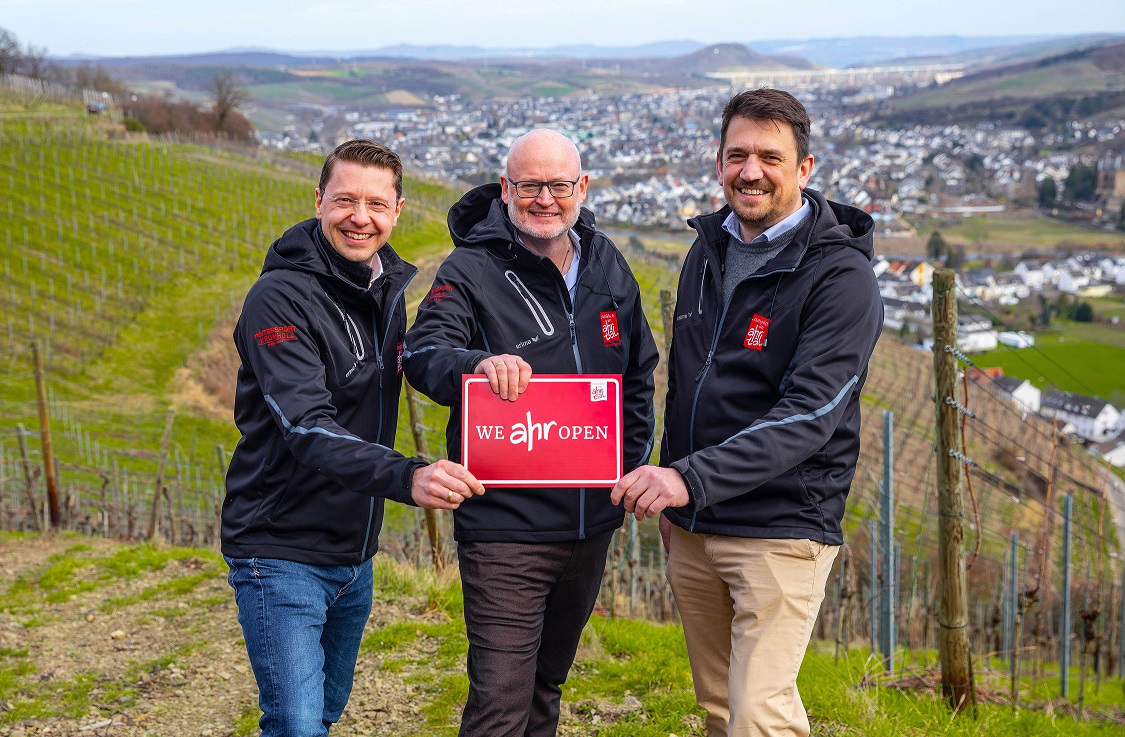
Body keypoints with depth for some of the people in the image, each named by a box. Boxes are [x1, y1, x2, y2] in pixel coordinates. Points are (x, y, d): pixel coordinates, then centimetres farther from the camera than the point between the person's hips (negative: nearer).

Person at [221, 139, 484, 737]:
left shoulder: (390, 288, 6)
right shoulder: (281, 297, -18)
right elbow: (307, 429, -30)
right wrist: (406, 477, -45)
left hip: (354, 554, 8)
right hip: (282, 552, -7)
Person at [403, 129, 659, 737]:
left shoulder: (606, 265, 8)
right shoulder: (472, 271, -9)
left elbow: (637, 374, 18)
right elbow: (423, 355, -25)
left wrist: (632, 466, 10)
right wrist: (478, 363, -46)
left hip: (591, 524, 6)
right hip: (505, 524, -6)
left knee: (547, 688, 22)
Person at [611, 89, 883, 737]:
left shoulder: (841, 276, -14)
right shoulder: (708, 252, 9)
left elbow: (807, 416, -23)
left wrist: (693, 478, -31)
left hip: (781, 531, -7)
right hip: (693, 527, 7)